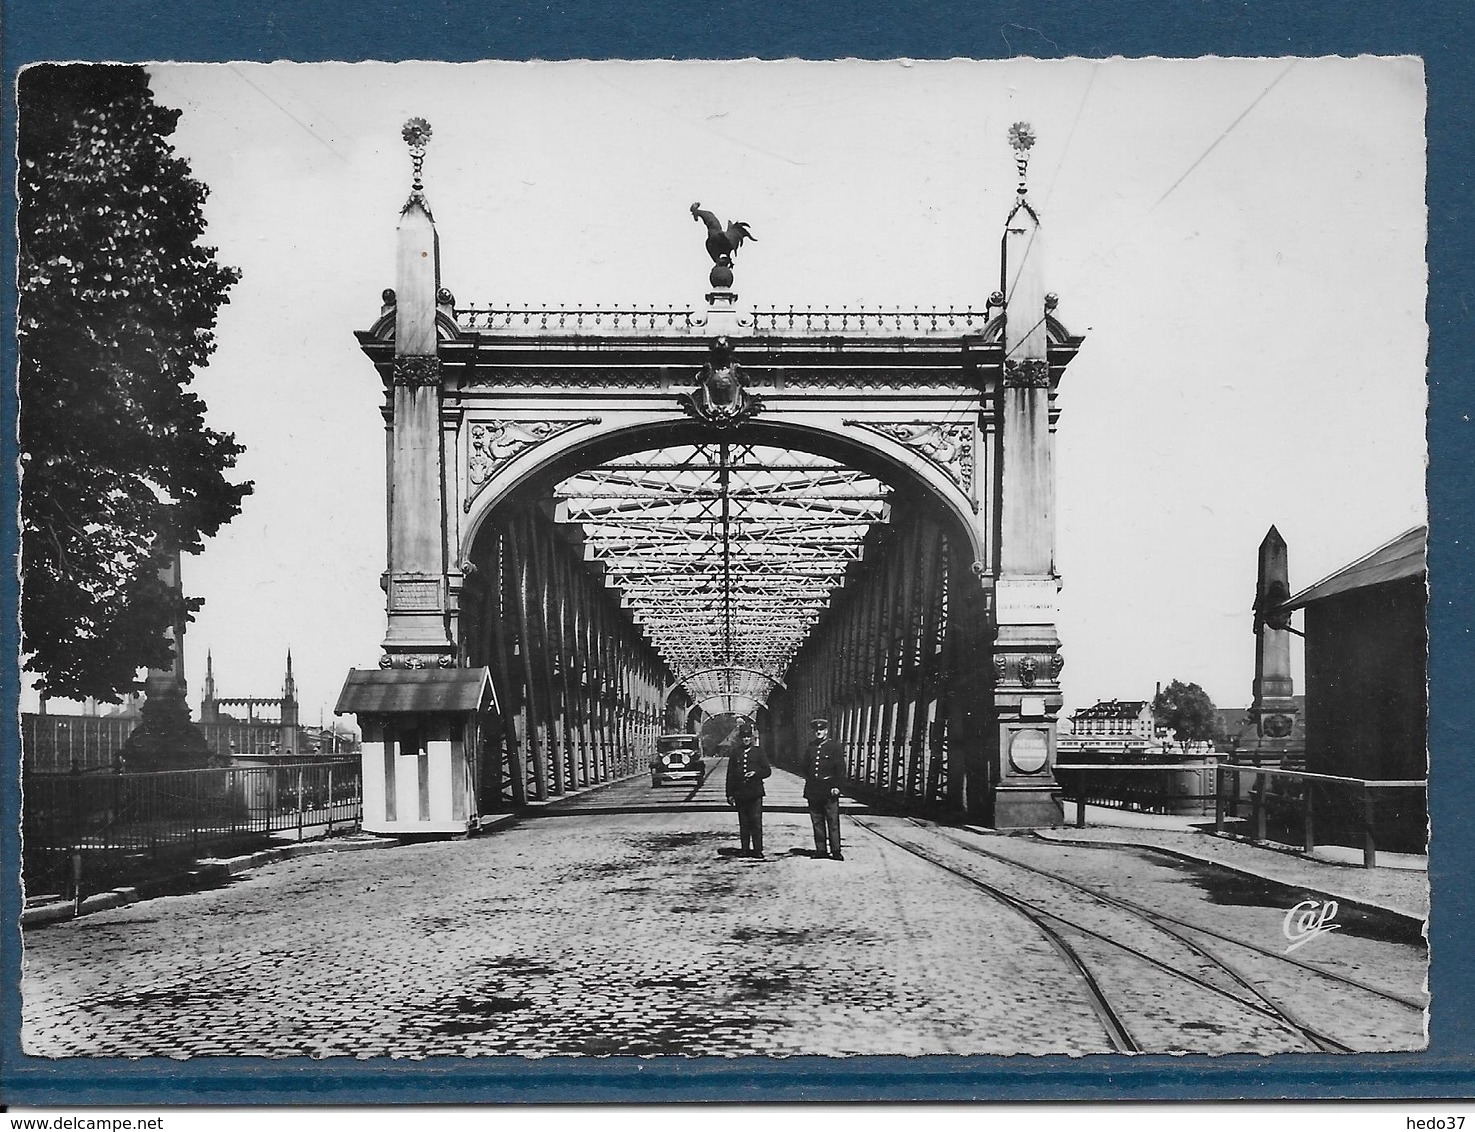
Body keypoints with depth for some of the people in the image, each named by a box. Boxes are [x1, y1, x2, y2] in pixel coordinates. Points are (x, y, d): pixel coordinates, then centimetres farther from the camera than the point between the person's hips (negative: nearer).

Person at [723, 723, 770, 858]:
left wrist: (755, 773, -11)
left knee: (756, 822, -6)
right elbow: (730, 774, 8)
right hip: (740, 794, 1)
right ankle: (745, 849, 11)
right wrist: (729, 794, 4)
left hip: (755, 793, -1)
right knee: (743, 823, 5)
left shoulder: (758, 752, 6)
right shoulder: (735, 753, 8)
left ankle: (758, 849, -1)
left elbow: (767, 770, 8)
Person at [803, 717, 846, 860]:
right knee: (817, 822, 7)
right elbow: (806, 768, 20)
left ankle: (835, 851, -2)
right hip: (813, 791, 5)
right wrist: (808, 782, 9)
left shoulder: (835, 747, -1)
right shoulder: (809, 748, 13)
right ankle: (821, 850, 13)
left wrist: (836, 786, -11)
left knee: (833, 821, -4)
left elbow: (840, 769, -4)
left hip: (829, 790, -5)